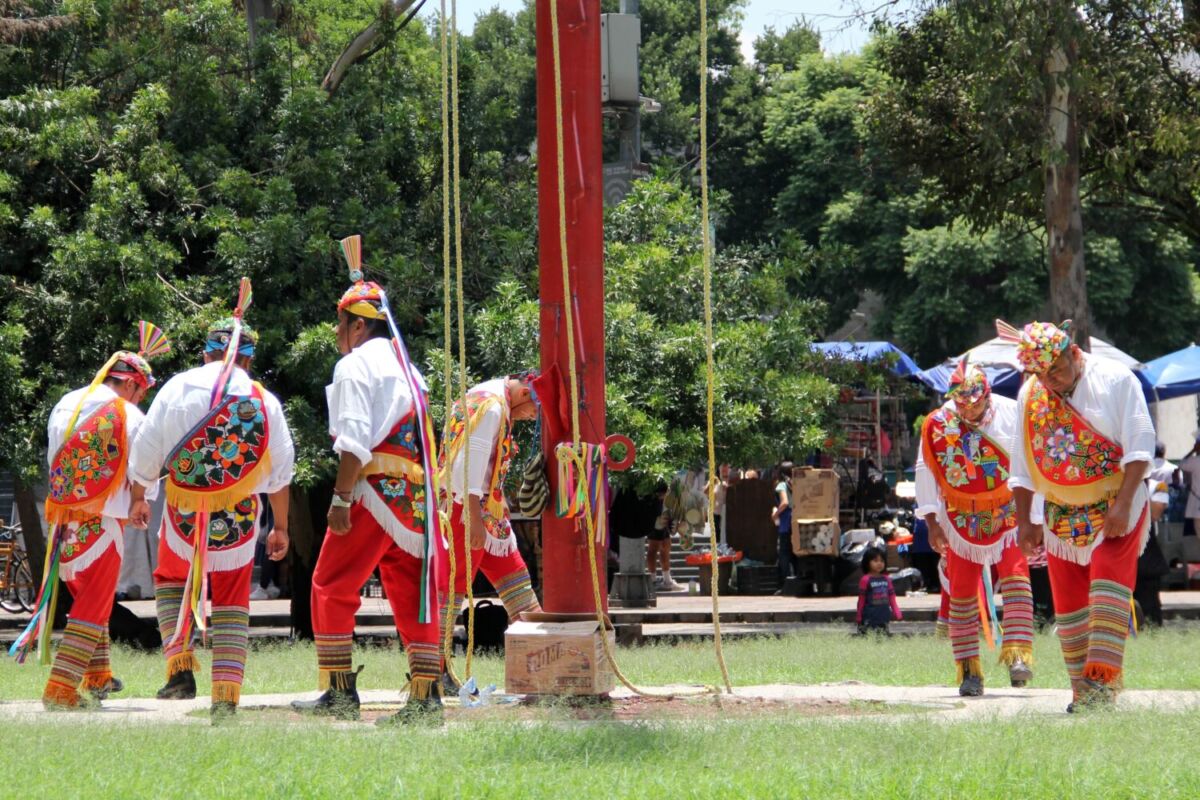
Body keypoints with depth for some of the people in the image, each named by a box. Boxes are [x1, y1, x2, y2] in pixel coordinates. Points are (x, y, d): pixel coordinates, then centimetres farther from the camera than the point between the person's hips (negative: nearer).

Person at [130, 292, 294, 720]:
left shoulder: (178, 388, -3)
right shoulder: (264, 401, 1)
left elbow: (146, 453, -1)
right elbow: (280, 472, 5)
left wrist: (138, 499, 15)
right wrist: (281, 527, 15)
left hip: (183, 512, 0)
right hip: (238, 518, 0)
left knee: (170, 580, 24)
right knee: (231, 603, 10)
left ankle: (179, 667, 7)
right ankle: (226, 695, 0)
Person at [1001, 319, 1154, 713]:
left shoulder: (1115, 380, -7)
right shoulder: (1029, 395, 7)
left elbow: (1139, 445, -11)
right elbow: (1023, 466, 14)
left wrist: (1123, 504, -19)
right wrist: (1024, 522, 10)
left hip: (1115, 509, -5)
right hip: (1063, 515, 5)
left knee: (1109, 587, -21)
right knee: (1068, 604, 4)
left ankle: (1103, 680, -25)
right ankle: (1083, 694, 13)